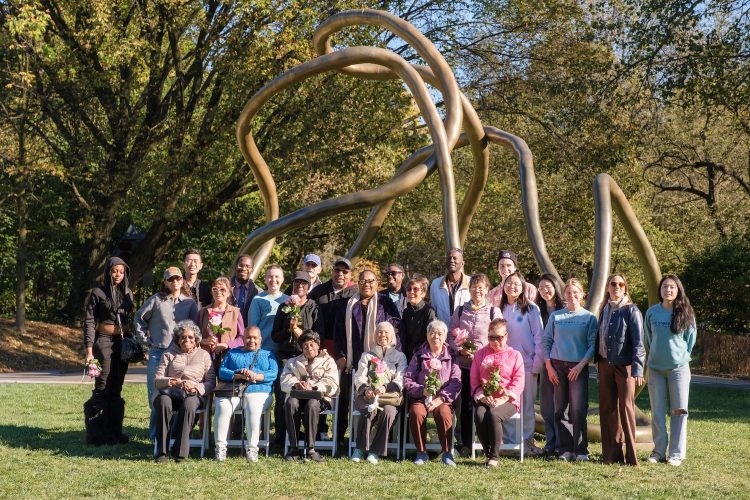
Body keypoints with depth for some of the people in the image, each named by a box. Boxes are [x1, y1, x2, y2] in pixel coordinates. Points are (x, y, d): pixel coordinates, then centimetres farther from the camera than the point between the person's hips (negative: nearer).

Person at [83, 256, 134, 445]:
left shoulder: (128, 293, 10)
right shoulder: (98, 293, -4)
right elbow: (89, 322, -6)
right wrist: (89, 350, -13)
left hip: (123, 343, 5)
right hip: (104, 342, -5)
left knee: (116, 389, 8)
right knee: (103, 388, -7)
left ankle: (113, 431, 14)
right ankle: (96, 434, -2)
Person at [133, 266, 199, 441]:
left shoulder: (189, 302, 5)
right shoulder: (156, 300, 3)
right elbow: (138, 318, 12)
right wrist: (145, 339, 8)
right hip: (157, 353, 0)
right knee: (156, 395, 1)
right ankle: (156, 434, 11)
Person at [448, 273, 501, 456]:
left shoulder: (494, 311, 3)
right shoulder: (460, 311, 9)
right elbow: (451, 336, 10)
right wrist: (460, 350, -8)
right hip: (464, 364, 2)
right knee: (465, 403, 5)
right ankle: (465, 443, 14)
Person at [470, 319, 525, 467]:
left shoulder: (515, 355, 8)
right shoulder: (480, 354, 17)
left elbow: (518, 382, -1)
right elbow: (474, 380, 12)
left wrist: (502, 399, -14)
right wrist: (482, 396, -7)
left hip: (507, 400, -2)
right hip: (485, 399, 2)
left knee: (493, 415, -35)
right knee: (479, 415, -32)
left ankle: (494, 456, -21)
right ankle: (488, 452, -16)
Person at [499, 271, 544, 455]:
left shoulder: (531, 309, -2)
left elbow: (539, 337, -4)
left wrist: (537, 364, -8)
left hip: (526, 363, -3)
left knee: (526, 404, 1)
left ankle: (527, 440, 10)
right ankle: (509, 440, 10)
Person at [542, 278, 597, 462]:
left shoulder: (589, 317, 4)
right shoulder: (555, 316, 9)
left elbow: (593, 345, 0)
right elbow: (546, 341, 10)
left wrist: (581, 365, -11)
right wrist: (548, 365, 0)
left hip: (579, 367, -2)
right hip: (557, 366, 2)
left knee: (578, 409, -8)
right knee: (560, 410, 2)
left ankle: (580, 450, -2)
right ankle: (565, 449, 8)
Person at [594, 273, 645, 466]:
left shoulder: (631, 310, -5)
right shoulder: (604, 310, 12)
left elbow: (638, 342, -10)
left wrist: (637, 369, -17)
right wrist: (597, 361, 11)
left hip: (624, 365, -5)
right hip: (605, 365, 5)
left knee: (626, 407, -6)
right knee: (608, 408, 5)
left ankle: (631, 455, 0)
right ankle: (611, 454, 12)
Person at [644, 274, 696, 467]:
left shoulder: (686, 314, -3)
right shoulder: (652, 312, 2)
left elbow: (690, 339, 7)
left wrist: (681, 357, 9)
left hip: (679, 368, -2)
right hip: (655, 368, 2)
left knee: (679, 411, 0)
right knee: (657, 412, 5)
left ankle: (677, 454, 6)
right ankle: (659, 451, 15)